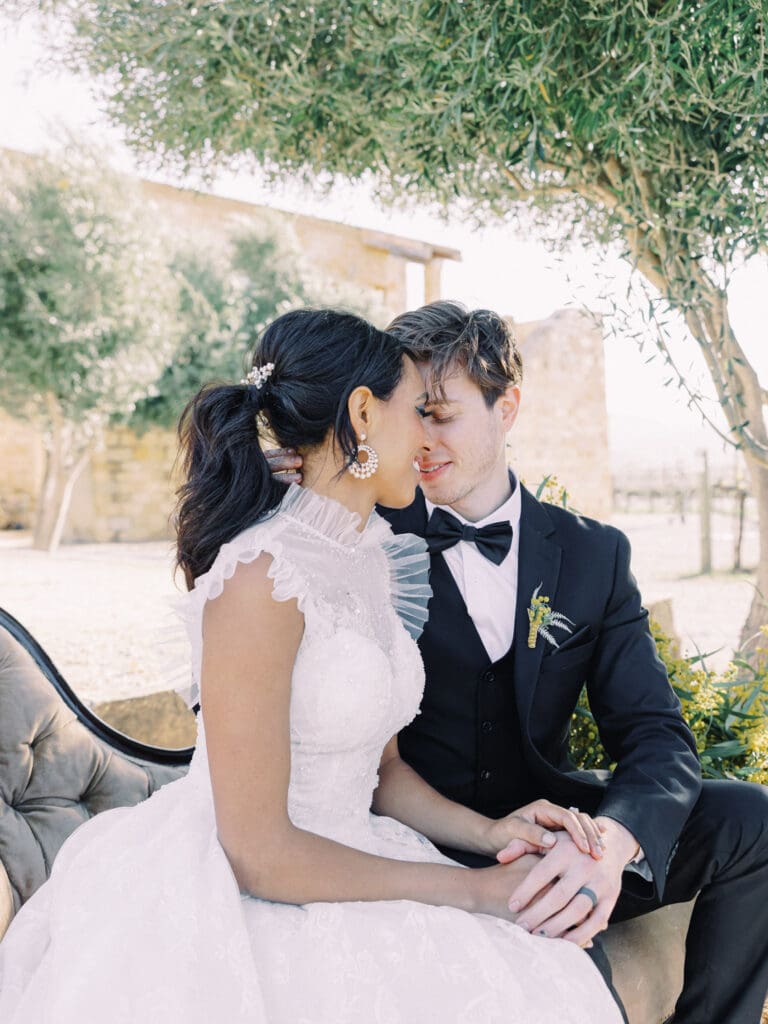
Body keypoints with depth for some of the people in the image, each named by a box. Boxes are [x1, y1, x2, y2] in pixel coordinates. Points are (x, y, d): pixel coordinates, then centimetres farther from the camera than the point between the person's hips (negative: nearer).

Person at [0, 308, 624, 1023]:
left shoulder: (370, 562, 6)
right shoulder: (262, 575, -20)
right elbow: (258, 850, -19)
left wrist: (490, 833, -4)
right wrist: (472, 890, -14)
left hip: (340, 870, 7)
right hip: (243, 904, -7)